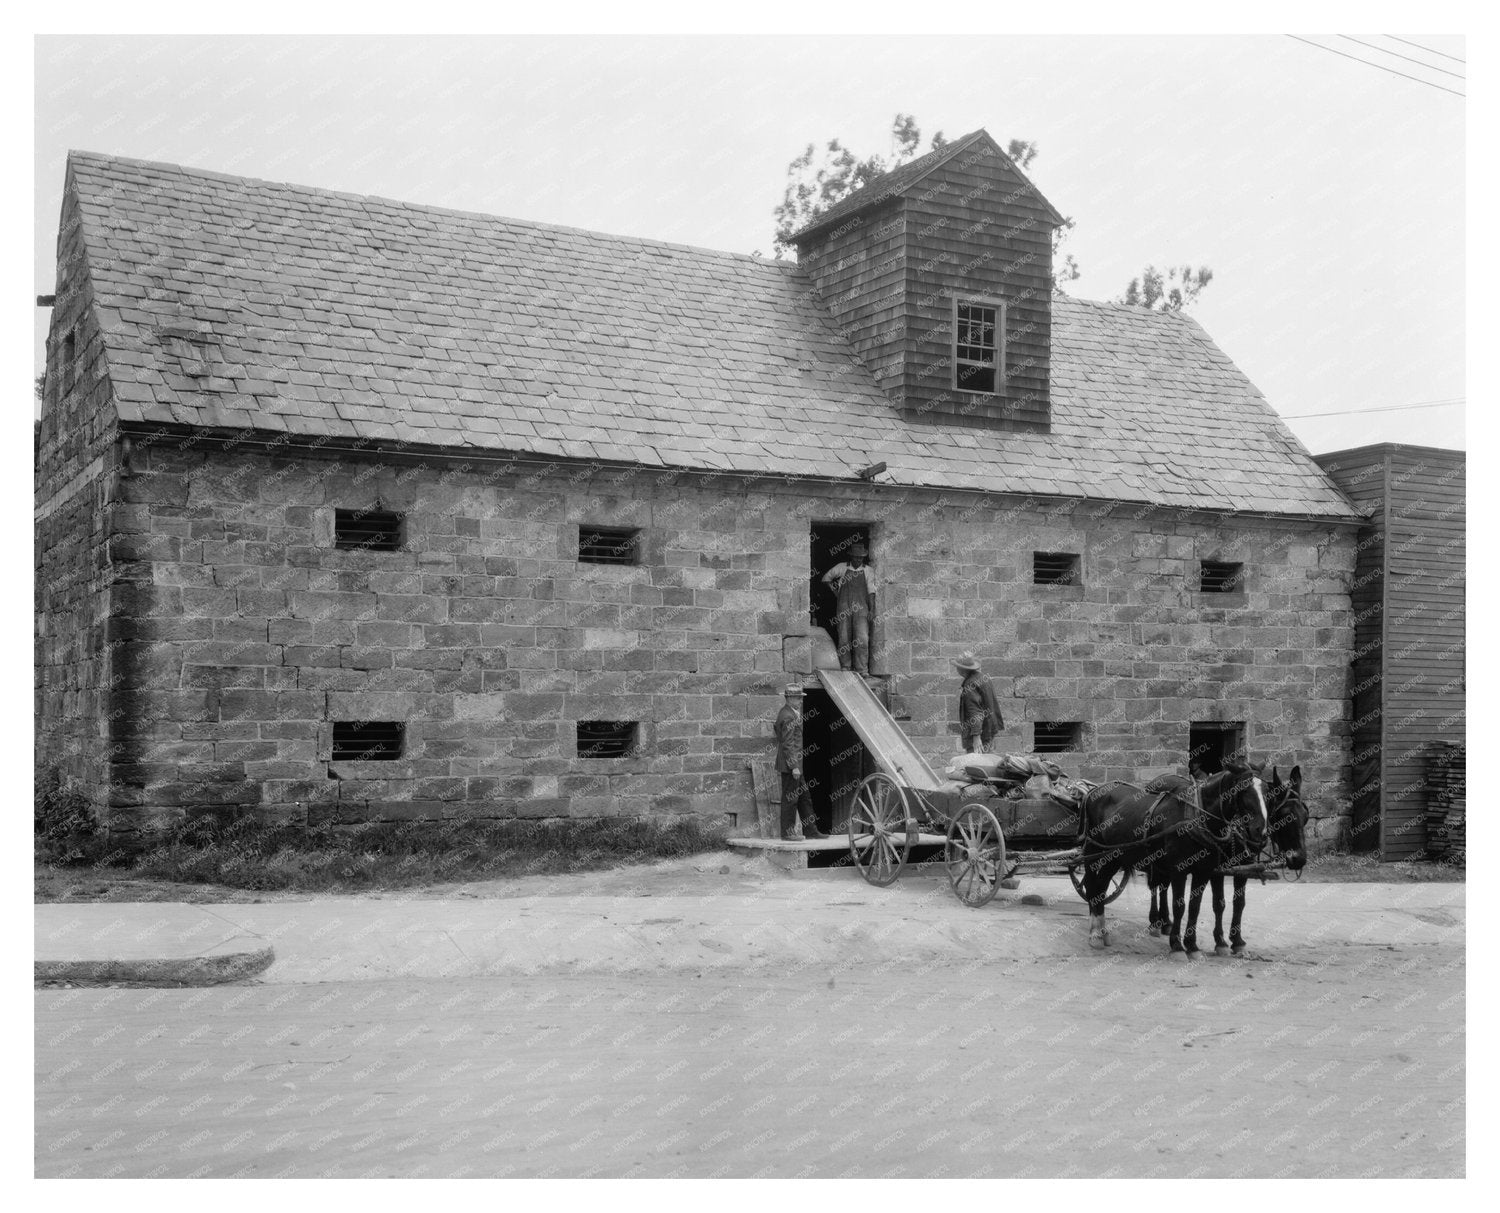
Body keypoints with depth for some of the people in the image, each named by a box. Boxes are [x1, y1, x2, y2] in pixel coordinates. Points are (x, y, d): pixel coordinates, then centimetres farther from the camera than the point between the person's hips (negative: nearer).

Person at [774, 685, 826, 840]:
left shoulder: (787, 712, 13)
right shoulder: (788, 717, -19)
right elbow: (788, 744, -21)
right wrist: (794, 766, -22)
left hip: (795, 764, 11)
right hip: (790, 764, -11)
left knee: (804, 798, 13)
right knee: (790, 799, -3)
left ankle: (810, 830, 18)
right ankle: (787, 833, 3)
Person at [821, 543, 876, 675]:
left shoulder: (868, 571, 6)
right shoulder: (841, 568, 7)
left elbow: (871, 591, 0)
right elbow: (826, 578, 21)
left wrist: (872, 610, -8)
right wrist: (835, 592, 13)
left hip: (860, 608, -1)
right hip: (844, 608, 1)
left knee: (862, 638, -12)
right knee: (844, 639, 1)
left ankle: (862, 670, -11)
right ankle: (845, 668, 10)